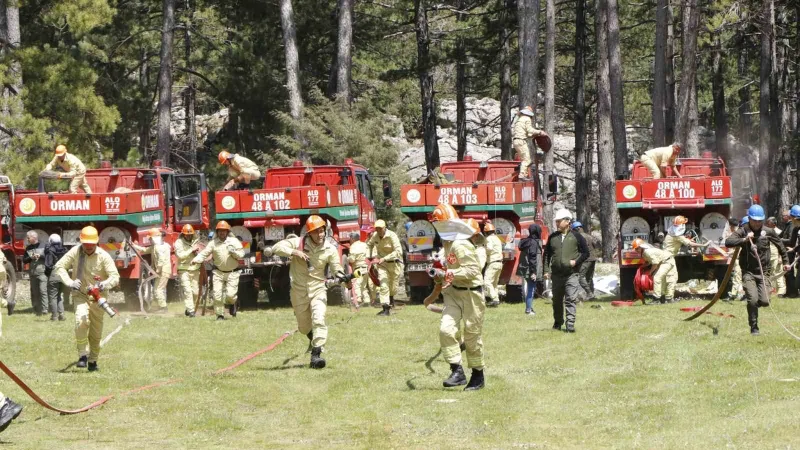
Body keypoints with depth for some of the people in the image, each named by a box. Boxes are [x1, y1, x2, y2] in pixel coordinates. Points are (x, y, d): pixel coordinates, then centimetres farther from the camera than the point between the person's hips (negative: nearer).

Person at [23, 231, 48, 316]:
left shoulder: (43, 246, 1)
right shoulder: (28, 248, 14)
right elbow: (24, 260, 11)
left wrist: (40, 256, -14)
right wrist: (31, 258, -7)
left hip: (42, 272, -5)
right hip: (32, 273, 5)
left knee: (43, 290, -14)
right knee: (34, 293, 6)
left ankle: (44, 309, -15)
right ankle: (37, 310, 11)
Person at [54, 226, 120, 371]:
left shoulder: (103, 256, -11)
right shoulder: (75, 252, -9)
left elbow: (115, 276, -14)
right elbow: (59, 266, -3)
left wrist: (105, 284, -36)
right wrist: (70, 282, -19)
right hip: (80, 295, -1)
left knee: (96, 332, 9)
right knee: (81, 319, -28)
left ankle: (93, 360, 30)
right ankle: (82, 355, -17)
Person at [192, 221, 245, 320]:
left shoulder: (234, 241, -2)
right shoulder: (213, 243, 0)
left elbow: (241, 255, -3)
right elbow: (204, 253, -7)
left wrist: (234, 252, -23)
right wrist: (196, 260, -25)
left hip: (232, 273, -1)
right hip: (219, 272, 1)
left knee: (230, 294, -9)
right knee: (217, 294, -4)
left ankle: (232, 304, 27)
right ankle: (220, 315, 10)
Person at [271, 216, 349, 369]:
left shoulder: (330, 249, -8)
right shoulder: (298, 243, -12)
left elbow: (337, 270, -4)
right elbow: (276, 248, -19)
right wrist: (294, 252, -33)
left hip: (318, 289, -1)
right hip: (299, 291, 1)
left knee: (318, 320, -21)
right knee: (304, 326, 14)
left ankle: (316, 354, -21)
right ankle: (314, 339, 49)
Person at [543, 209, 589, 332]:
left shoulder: (576, 236, 1)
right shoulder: (553, 237, 11)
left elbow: (586, 252, 5)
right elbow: (547, 255, 15)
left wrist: (576, 262, -9)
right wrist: (546, 270, 5)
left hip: (572, 274, -4)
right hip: (557, 274, 4)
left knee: (570, 300, -12)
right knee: (557, 301, 12)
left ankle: (570, 324, -14)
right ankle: (557, 322, 28)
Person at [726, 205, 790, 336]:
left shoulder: (768, 232, 1)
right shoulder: (743, 231, -6)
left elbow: (780, 244, 18)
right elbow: (728, 242, -20)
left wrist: (785, 261, 25)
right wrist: (744, 239, -30)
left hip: (763, 271, 2)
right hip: (748, 272, -2)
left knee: (764, 301, -8)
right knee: (753, 300, -15)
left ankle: (754, 305, 29)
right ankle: (754, 328, 1)